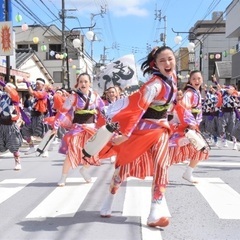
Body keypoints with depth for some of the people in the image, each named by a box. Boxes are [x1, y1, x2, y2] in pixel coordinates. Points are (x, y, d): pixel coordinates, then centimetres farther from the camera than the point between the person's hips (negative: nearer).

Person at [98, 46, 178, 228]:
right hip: (141, 129, -6)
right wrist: (125, 134, -33)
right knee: (126, 164, 7)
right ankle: (109, 202, 27)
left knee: (161, 167, -5)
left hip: (161, 129, 7)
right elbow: (138, 109, -30)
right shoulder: (155, 84, -25)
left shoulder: (172, 76, -2)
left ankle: (155, 213, -4)